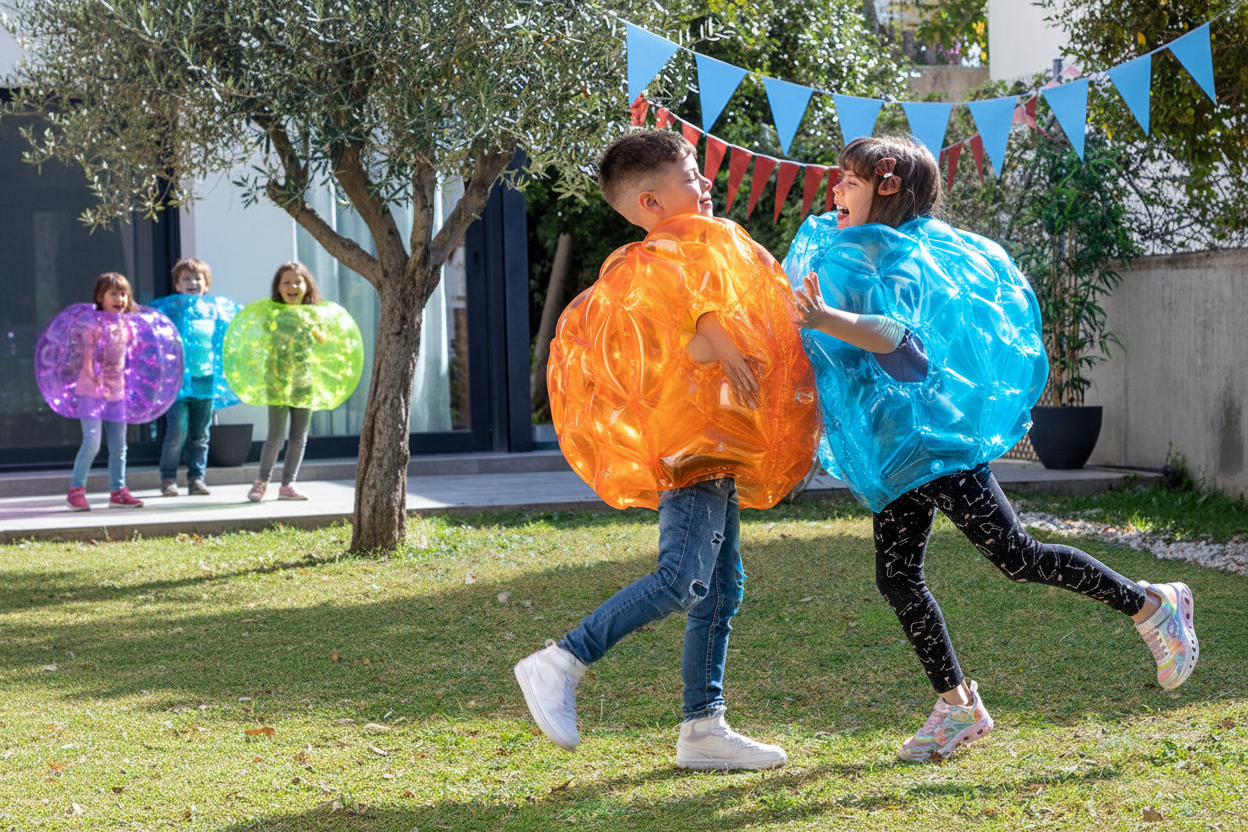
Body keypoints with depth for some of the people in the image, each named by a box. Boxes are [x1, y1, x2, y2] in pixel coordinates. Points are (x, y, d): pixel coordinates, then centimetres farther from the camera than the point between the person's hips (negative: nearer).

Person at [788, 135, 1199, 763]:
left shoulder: (897, 258, -12)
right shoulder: (844, 254, 16)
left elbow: (896, 335, -34)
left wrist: (825, 319, -47)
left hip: (932, 436, -9)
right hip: (895, 452, 9)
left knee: (1013, 555, -11)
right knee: (896, 577, 4)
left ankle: (1150, 606, 3)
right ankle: (956, 706, 14)